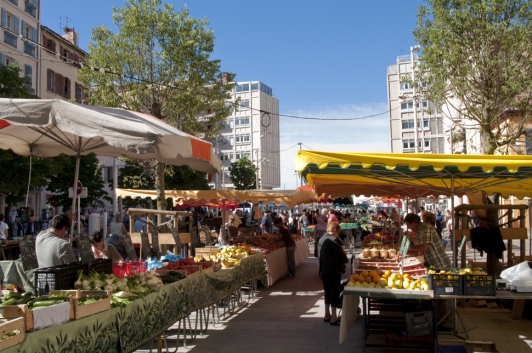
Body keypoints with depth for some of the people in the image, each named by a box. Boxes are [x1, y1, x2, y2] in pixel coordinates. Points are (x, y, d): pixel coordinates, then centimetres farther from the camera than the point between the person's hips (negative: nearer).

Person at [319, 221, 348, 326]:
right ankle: (333, 318, 1)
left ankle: (327, 315, 24)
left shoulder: (323, 239, 11)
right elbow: (340, 255, -13)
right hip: (333, 270, -9)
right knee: (335, 292, -2)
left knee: (328, 291, 16)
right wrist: (345, 259, 8)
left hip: (324, 269, 9)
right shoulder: (333, 240, -16)